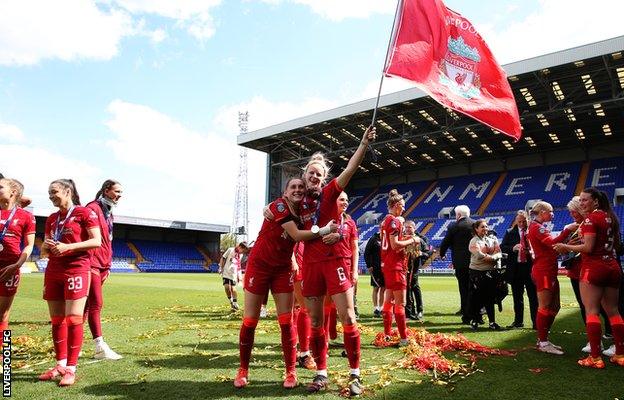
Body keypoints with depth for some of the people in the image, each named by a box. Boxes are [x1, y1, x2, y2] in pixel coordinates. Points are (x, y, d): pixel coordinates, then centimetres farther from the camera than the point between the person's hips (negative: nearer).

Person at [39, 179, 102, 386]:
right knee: (56, 320, 8)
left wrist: (68, 247, -16)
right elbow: (45, 250, 21)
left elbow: (97, 241, -9)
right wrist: (46, 246, -3)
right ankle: (60, 365, 18)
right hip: (53, 271, 7)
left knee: (73, 319, -8)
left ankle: (71, 369, -1)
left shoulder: (84, 213, -2)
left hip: (76, 270, -6)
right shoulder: (51, 219, 18)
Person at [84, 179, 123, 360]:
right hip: (92, 264, -9)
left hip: (102, 266, 9)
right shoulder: (93, 208, -10)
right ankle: (100, 348, -5)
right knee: (96, 304, -8)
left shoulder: (109, 212, 18)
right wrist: (89, 263, -19)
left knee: (88, 304, 13)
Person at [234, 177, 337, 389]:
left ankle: (291, 372, 13)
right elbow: (296, 235, -24)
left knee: (286, 322, 1)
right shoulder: (279, 205, -18)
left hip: (283, 269, 5)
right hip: (259, 265, -4)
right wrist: (323, 231, -25)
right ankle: (243, 370, 19)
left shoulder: (304, 213, 1)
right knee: (250, 321, 3)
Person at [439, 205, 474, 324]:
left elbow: (445, 243, 1)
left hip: (460, 262, -3)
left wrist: (442, 254, 20)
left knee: (464, 290, 4)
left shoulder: (454, 227, -6)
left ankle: (467, 317, 7)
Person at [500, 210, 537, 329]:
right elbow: (502, 248, 3)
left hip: (530, 267, -3)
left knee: (533, 296, 2)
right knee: (517, 296, 12)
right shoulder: (510, 232, 7)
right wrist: (513, 248, -14)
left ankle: (536, 322, 10)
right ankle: (518, 321, 23)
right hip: (515, 268, 3)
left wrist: (532, 252, -21)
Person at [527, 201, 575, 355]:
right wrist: (567, 229, -24)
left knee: (554, 307, 14)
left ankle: (543, 339, 20)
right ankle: (543, 343, 0)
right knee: (545, 307, -6)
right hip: (543, 272, -11)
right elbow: (552, 243, -25)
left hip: (549, 271, 11)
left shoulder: (539, 227, 21)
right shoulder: (537, 227, -11)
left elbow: (550, 246, 17)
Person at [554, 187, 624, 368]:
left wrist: (566, 247, -6)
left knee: (591, 312, -5)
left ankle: (595, 358, -6)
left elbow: (588, 247, -17)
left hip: (593, 267, -8)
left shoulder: (590, 218, -10)